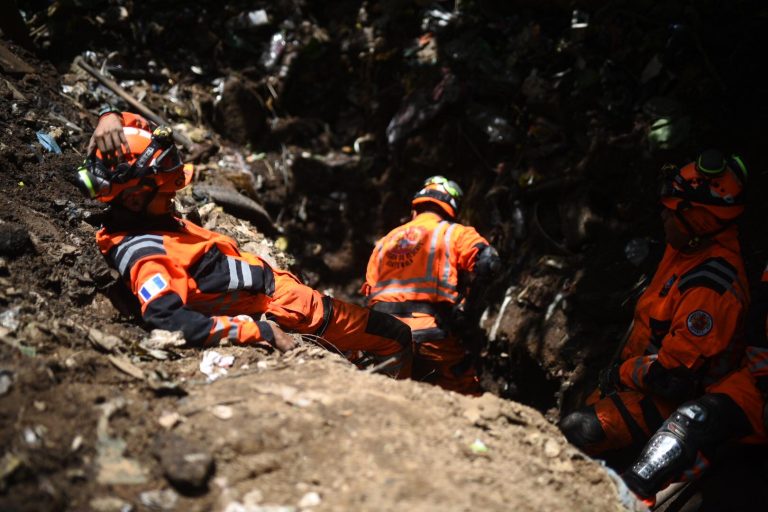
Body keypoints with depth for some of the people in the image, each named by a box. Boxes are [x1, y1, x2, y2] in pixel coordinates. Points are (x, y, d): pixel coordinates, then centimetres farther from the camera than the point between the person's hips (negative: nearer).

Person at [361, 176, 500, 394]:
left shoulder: (385, 241, 24)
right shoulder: (454, 233, 9)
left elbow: (370, 293, 20)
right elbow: (486, 260, -10)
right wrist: (463, 305, -4)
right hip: (429, 334, -5)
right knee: (468, 393, 4)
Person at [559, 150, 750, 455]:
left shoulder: (711, 288, -30)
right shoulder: (687, 247, 1)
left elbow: (672, 375, -28)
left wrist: (621, 374, -13)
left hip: (674, 400, -10)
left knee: (577, 432, -23)